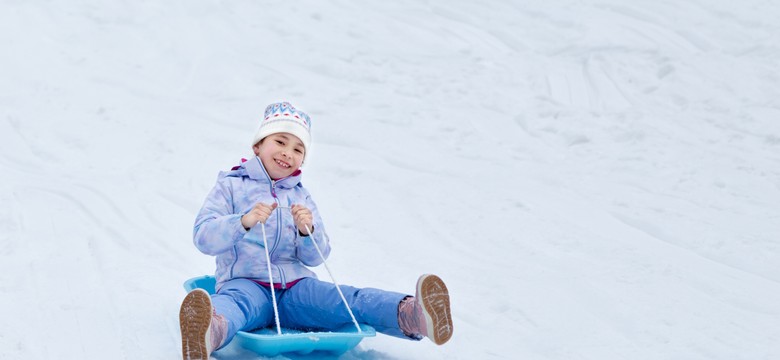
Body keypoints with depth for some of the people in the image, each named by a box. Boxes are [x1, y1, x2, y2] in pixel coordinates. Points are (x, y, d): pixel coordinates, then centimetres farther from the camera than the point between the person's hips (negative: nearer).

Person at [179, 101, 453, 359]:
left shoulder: (301, 197, 25)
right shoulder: (231, 185, 12)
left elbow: (315, 258, 16)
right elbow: (203, 238, -3)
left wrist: (307, 232, -8)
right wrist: (244, 222, -22)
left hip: (295, 286, 4)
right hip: (246, 282, -4)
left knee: (351, 300, -26)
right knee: (233, 302, -43)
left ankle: (410, 315, -55)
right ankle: (212, 330, -81)